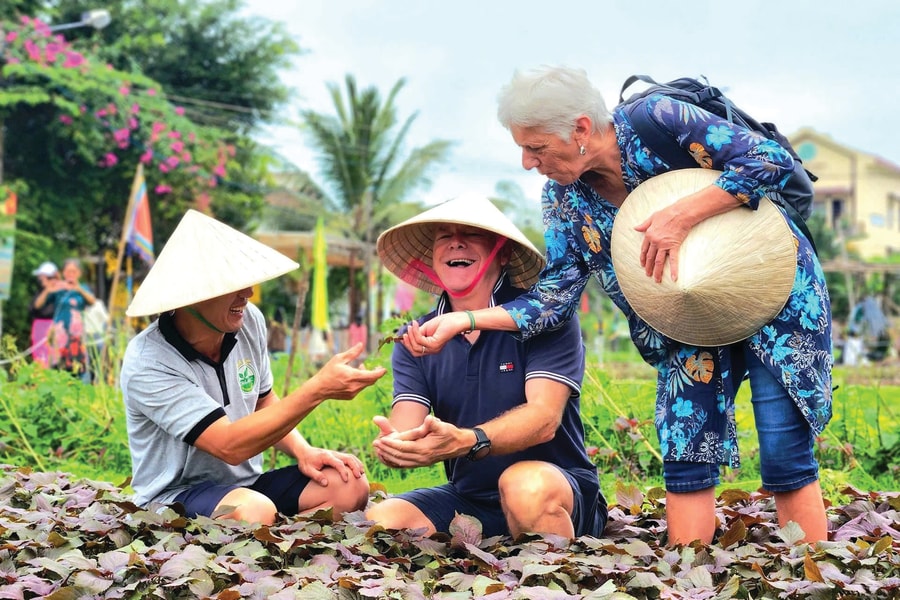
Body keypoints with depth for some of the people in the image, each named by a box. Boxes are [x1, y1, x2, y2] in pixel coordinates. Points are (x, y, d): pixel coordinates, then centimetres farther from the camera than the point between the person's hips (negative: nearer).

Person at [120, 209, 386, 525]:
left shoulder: (249, 321, -3)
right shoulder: (147, 364, -22)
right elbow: (230, 446, -29)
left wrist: (304, 451, -5)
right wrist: (318, 389, -33)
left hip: (247, 483, 7)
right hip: (175, 498, -7)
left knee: (350, 486, -16)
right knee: (255, 511, -38)